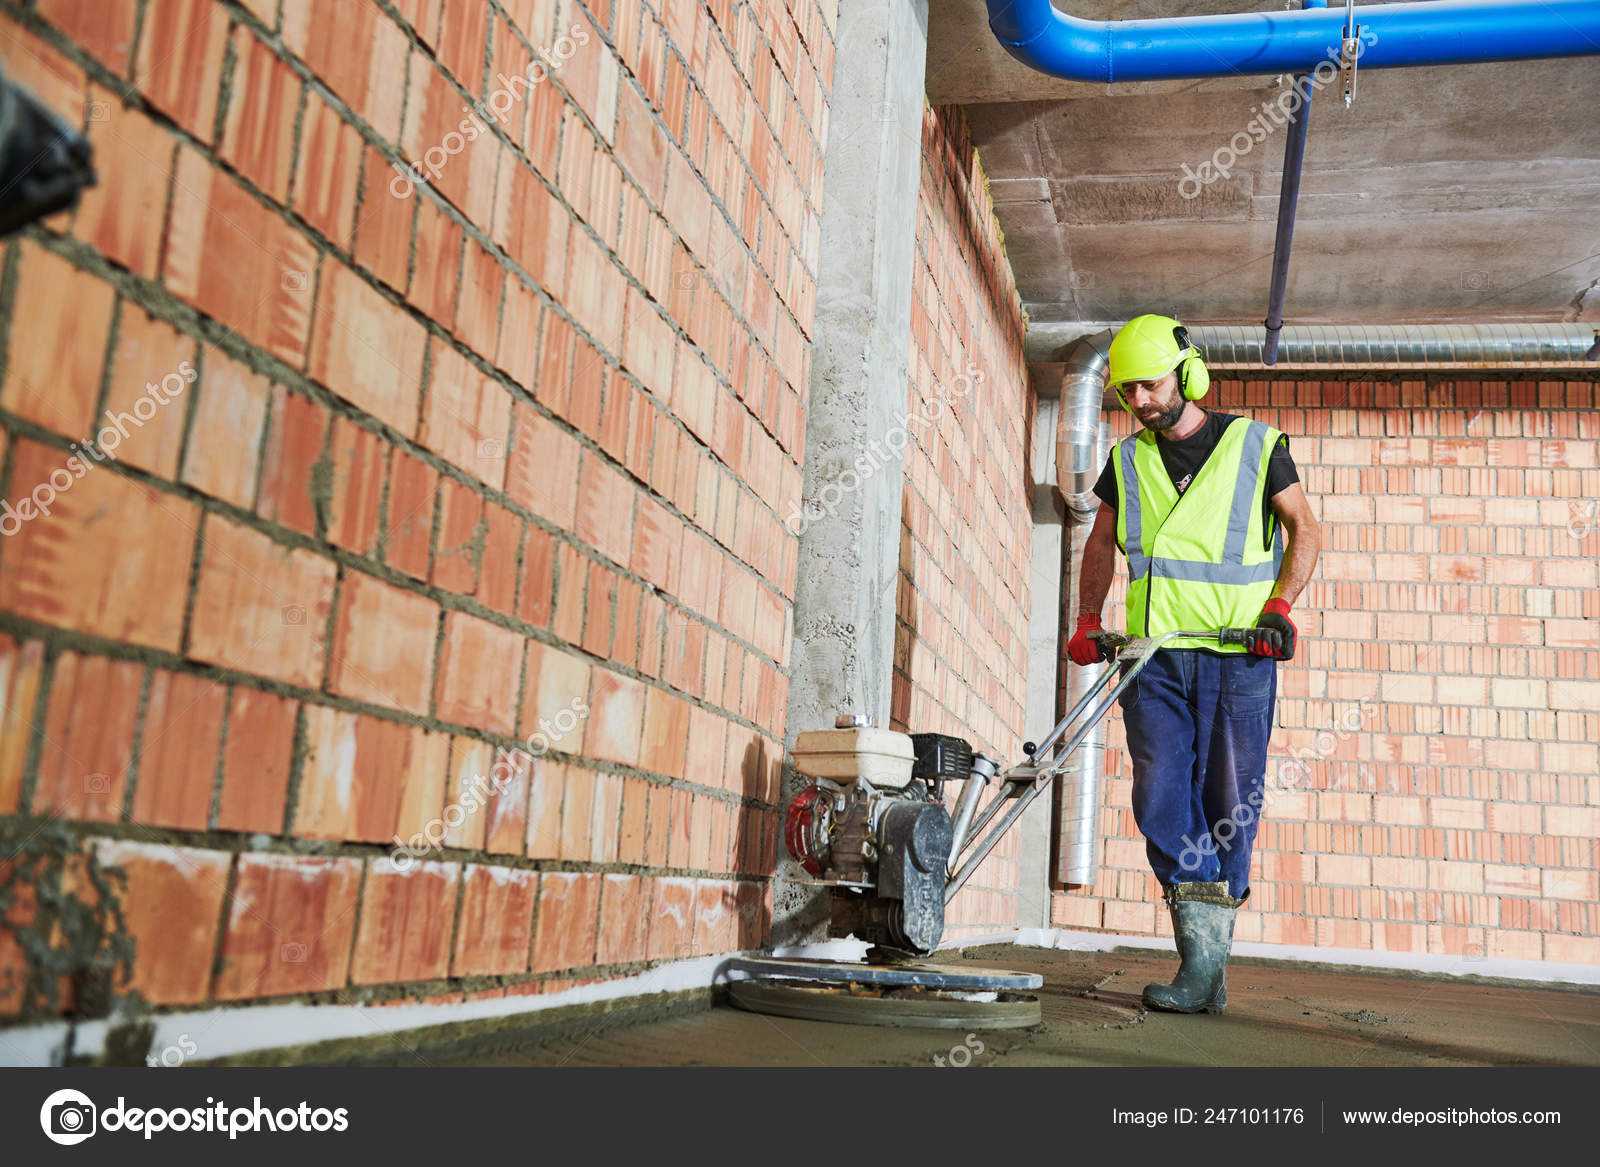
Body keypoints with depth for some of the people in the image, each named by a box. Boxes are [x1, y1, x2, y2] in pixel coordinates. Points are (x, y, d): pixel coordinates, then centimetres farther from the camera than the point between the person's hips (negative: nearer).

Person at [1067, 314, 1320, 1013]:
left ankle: (1208, 961, 9)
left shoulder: (1256, 446, 6)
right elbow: (1101, 545, 26)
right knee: (1161, 800, -10)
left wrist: (1280, 605, -5)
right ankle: (1205, 962, -7)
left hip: (1239, 654, -2)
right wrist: (1087, 621, 15)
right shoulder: (1127, 461, 15)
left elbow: (1306, 531, 10)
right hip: (1154, 656, 3)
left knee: (1229, 807, -1)